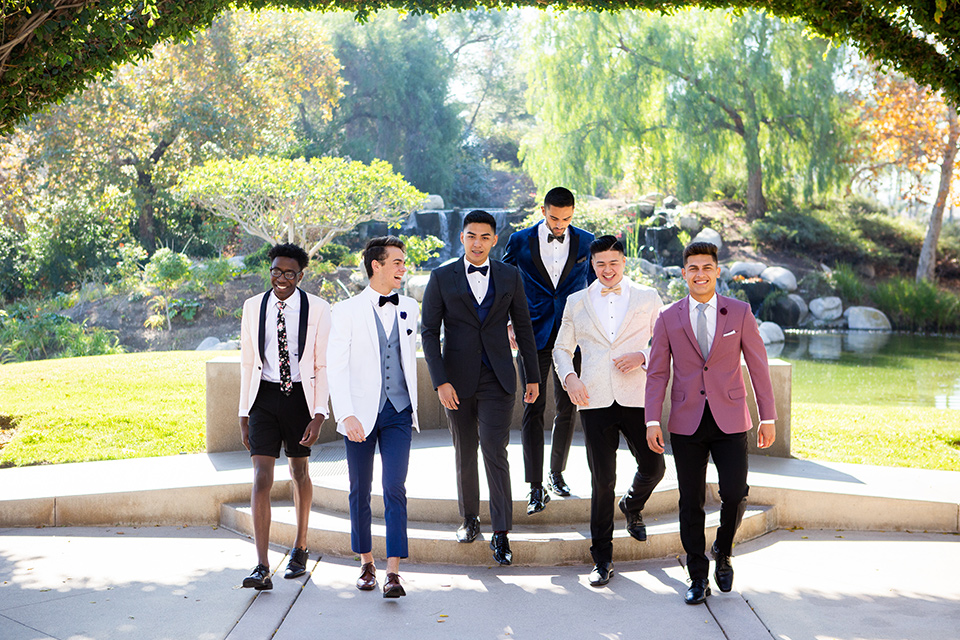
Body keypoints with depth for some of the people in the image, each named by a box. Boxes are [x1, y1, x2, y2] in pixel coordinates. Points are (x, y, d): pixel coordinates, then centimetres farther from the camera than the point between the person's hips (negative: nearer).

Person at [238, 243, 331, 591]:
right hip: (264, 395, 1)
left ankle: (300, 548, 36)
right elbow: (247, 363, 7)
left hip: (300, 395, -1)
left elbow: (323, 366, -5)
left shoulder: (318, 309, -6)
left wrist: (319, 414, -13)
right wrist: (244, 413, 6)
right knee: (261, 479, -10)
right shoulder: (253, 307, 2)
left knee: (300, 471, 16)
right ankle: (262, 568, -11)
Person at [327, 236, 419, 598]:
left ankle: (393, 572, -7)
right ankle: (367, 564, 24)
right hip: (361, 414, -2)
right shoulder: (347, 311, -4)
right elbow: (336, 368, -10)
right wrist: (346, 416, -20)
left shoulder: (408, 308, 9)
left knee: (395, 489, -8)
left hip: (398, 412, 2)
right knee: (360, 492, 8)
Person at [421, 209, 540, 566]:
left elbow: (523, 328, 10)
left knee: (495, 452, -9)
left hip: (497, 379, -1)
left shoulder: (510, 276, 5)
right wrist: (440, 381, -10)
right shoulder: (442, 278, 2)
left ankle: (501, 534, -4)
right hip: (457, 380, 1)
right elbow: (429, 332, -1)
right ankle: (469, 518, 29)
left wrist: (533, 377, 8)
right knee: (465, 454, 11)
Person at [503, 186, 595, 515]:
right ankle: (536, 488, -3)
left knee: (567, 409, 9)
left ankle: (556, 473, 27)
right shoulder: (520, 242, -1)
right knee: (533, 409, -5)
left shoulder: (586, 242, 3)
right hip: (534, 337, -1)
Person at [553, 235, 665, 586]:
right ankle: (602, 559, 12)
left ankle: (632, 507, 38)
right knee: (602, 480, 1)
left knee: (653, 467, 1)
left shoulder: (648, 298, 8)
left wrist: (642, 356, -9)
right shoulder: (577, 302, 12)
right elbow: (561, 348, 18)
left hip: (637, 397, 0)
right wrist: (569, 377, -1)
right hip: (595, 400, 0)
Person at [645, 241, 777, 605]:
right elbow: (657, 373, 4)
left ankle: (723, 554, 21)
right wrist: (652, 420, -4)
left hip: (730, 421, 0)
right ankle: (698, 578, 18)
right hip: (687, 423, 1)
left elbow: (758, 366, 5)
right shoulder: (669, 318, 4)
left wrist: (768, 417, 2)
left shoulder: (739, 313, 3)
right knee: (691, 503, 4)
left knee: (735, 493, -9)